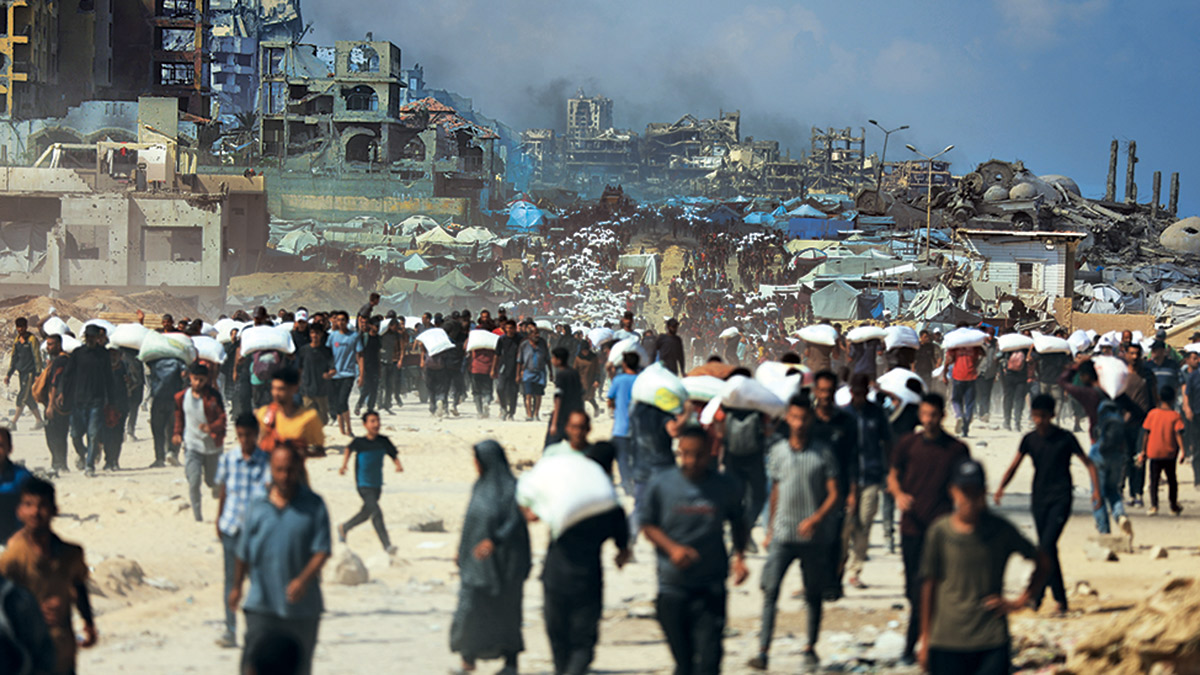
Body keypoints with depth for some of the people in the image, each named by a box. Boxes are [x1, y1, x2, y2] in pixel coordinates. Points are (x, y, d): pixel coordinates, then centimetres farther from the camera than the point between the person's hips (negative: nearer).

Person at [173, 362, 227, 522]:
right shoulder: (182, 397, 3)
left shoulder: (213, 395, -5)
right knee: (194, 481, -13)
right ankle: (197, 515, -2)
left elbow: (222, 418, -9)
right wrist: (178, 434, 3)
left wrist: (210, 428, -28)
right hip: (192, 445, 1)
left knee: (212, 481, 8)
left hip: (212, 444, -1)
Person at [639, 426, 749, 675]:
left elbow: (737, 523, 16)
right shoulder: (661, 485, -4)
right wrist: (672, 547, -11)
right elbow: (647, 524, 6)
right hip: (672, 587, 1)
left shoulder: (725, 488, -1)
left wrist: (739, 556, 1)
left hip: (711, 589, -1)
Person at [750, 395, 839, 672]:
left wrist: (816, 518, -18)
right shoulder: (778, 451, 7)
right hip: (783, 535, 1)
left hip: (814, 536, -1)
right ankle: (763, 651, -13)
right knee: (770, 591, -10)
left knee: (814, 596, 7)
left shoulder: (822, 454, 0)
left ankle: (811, 648, 22)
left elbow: (833, 495, -2)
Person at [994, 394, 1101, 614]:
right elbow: (1014, 466, 3)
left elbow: (1088, 463, 1)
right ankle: (1060, 600, 17)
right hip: (1039, 499, 4)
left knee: (1046, 546, -19)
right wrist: (1001, 487, -15)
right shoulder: (1030, 439, 4)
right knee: (1048, 549, 7)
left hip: (1061, 499, -4)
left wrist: (1096, 489, -11)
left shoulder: (1065, 438, -5)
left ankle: (1037, 593, -17)